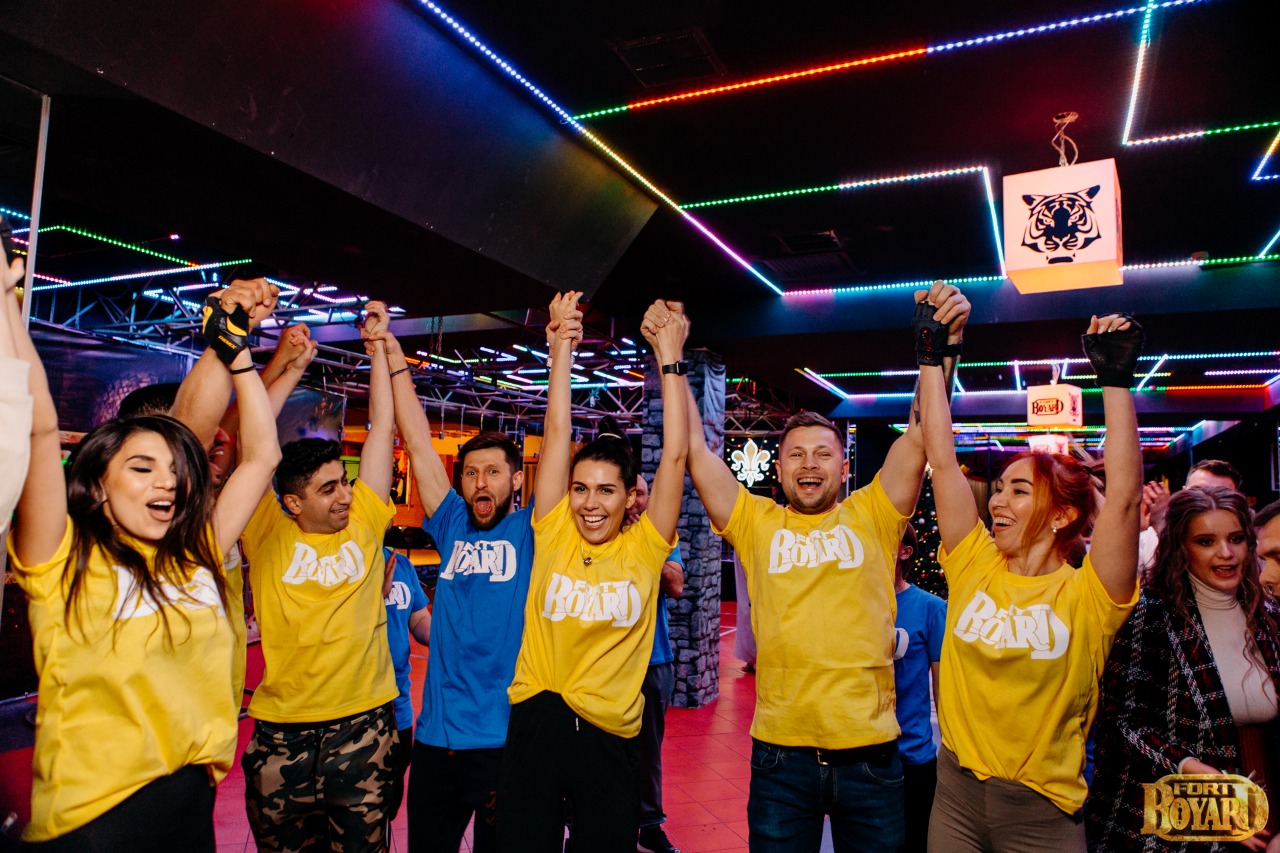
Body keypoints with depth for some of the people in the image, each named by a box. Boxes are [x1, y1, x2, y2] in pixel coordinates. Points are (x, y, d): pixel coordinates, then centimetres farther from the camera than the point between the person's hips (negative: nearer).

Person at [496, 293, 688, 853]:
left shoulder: (643, 549, -3)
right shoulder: (553, 535, -1)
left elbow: (675, 454, -9)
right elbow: (557, 434, -5)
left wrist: (670, 356, -10)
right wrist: (562, 349, -8)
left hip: (611, 731, 0)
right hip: (538, 717, 1)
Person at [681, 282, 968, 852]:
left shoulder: (871, 517, 1)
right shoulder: (757, 523, 2)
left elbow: (923, 432, -8)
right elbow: (695, 450, -4)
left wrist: (944, 343, -18)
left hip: (870, 751, 0)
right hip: (780, 752, 0)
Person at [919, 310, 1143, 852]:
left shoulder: (1085, 596, -11)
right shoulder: (974, 567, -4)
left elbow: (1124, 494, -25)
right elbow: (942, 459, -7)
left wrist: (1116, 380, -25)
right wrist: (931, 359, -7)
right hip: (956, 793, 3)